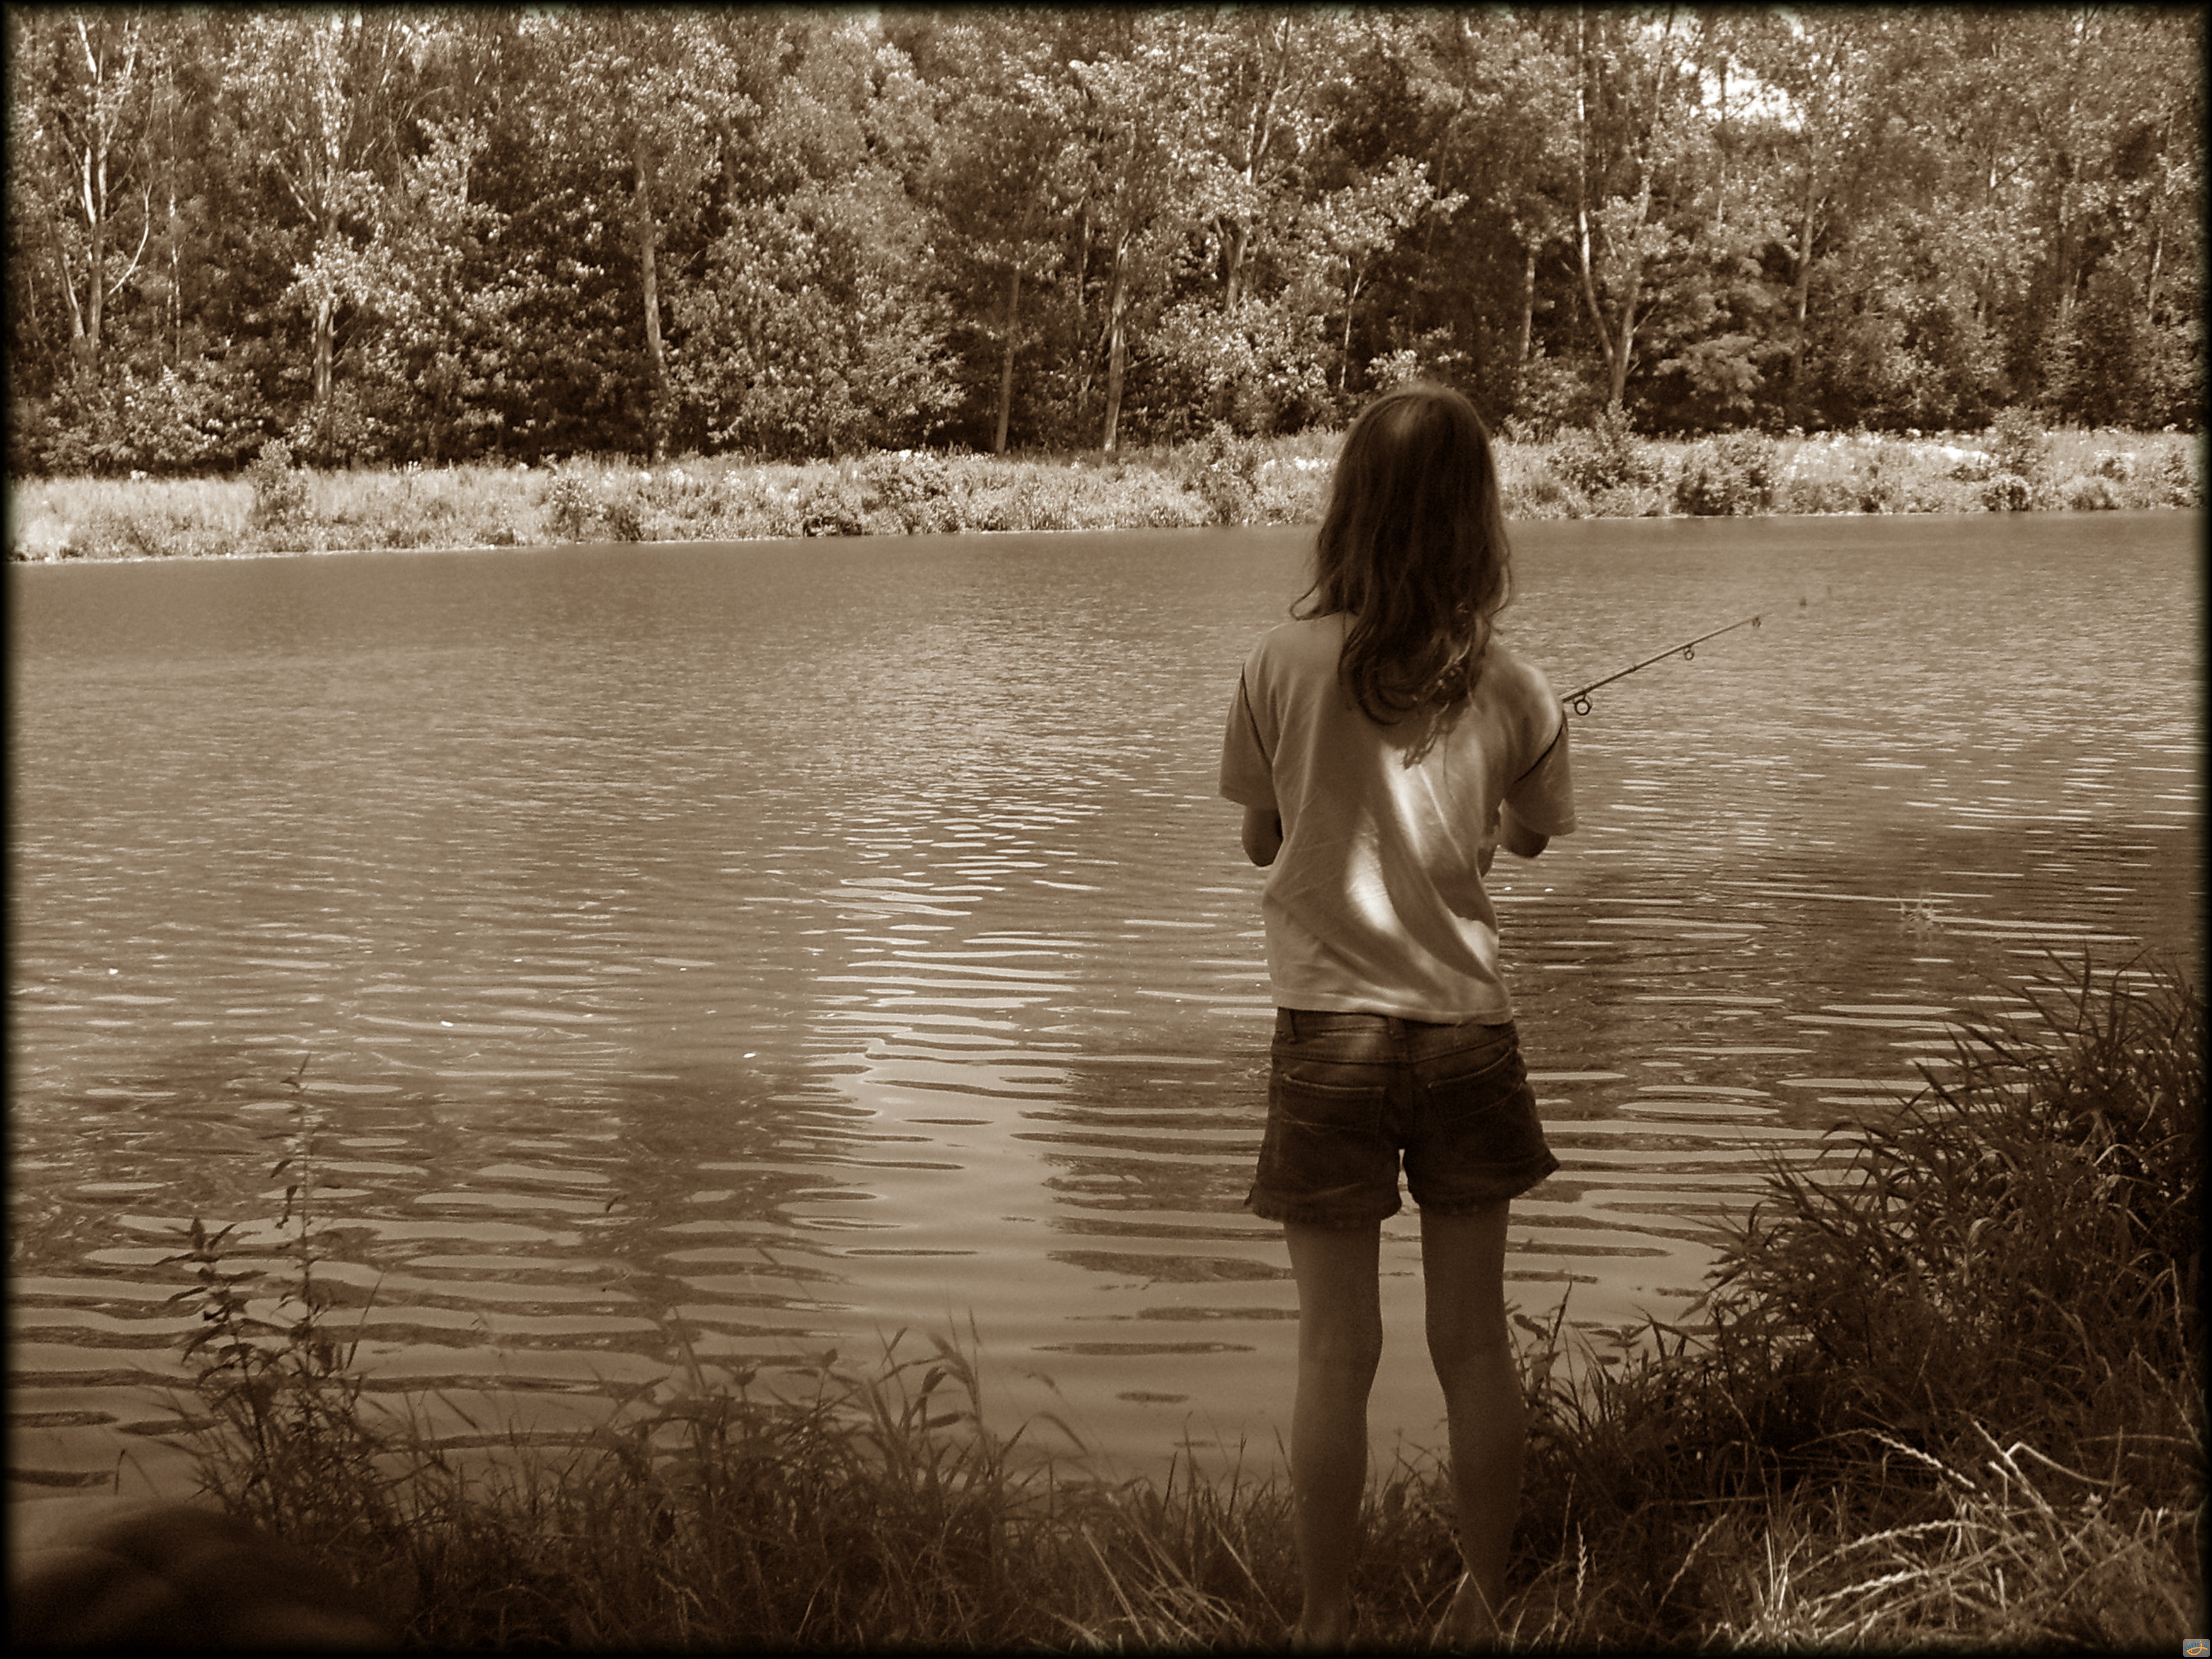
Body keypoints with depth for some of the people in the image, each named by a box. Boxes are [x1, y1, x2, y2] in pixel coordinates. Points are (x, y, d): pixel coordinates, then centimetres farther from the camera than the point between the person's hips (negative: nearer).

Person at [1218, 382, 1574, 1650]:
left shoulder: (1286, 665, -9)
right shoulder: (1513, 689, -6)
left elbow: (1260, 839, 3)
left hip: (1331, 1029, -1)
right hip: (1466, 1024, 1)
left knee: (1338, 1355, 6)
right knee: (1476, 1345, 13)